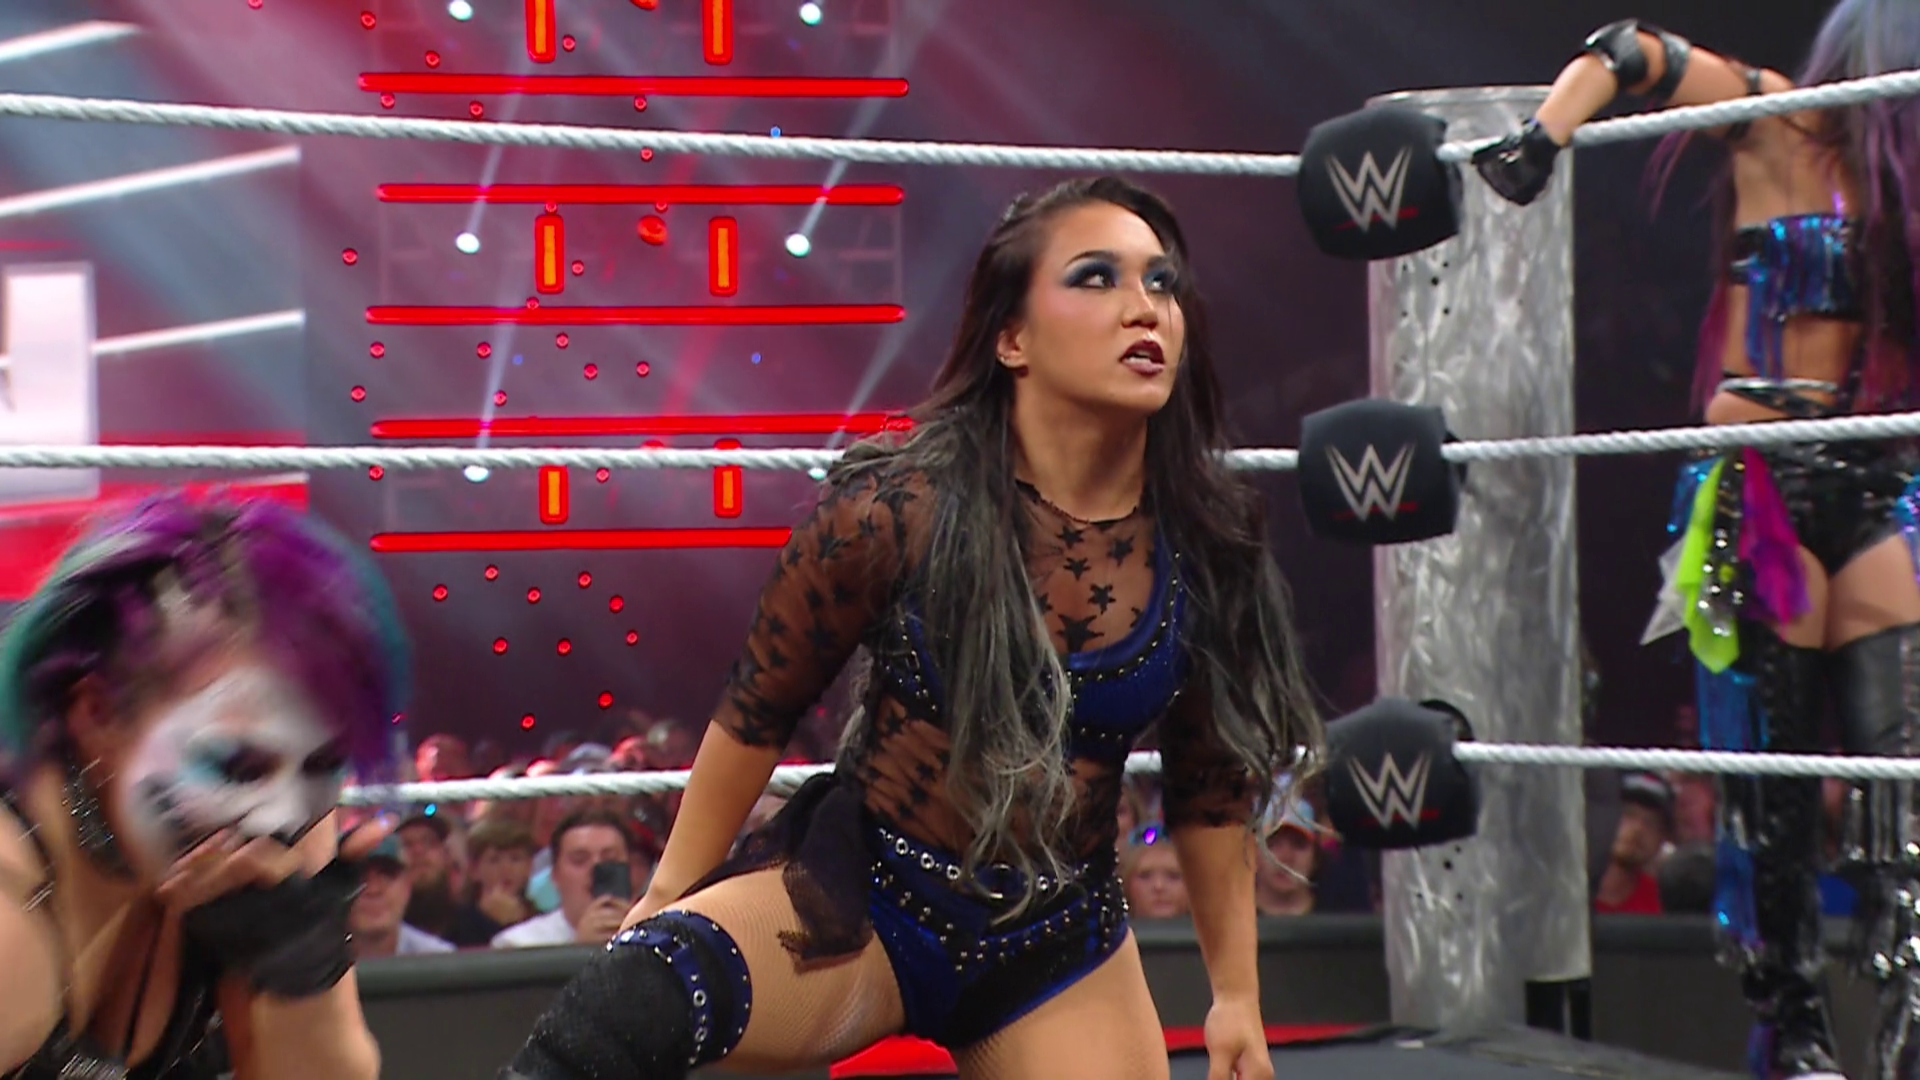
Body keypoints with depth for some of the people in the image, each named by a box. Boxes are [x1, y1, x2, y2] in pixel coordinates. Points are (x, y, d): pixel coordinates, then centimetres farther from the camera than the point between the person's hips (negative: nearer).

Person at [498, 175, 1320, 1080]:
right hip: (860, 893, -4)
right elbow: (756, 710, -5)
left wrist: (1236, 992, 11)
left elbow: (1213, 781, 7)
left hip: (1059, 937, 4)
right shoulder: (901, 506, -18)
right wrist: (670, 895, 3)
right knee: (637, 1003, -33)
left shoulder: (1206, 544, -7)